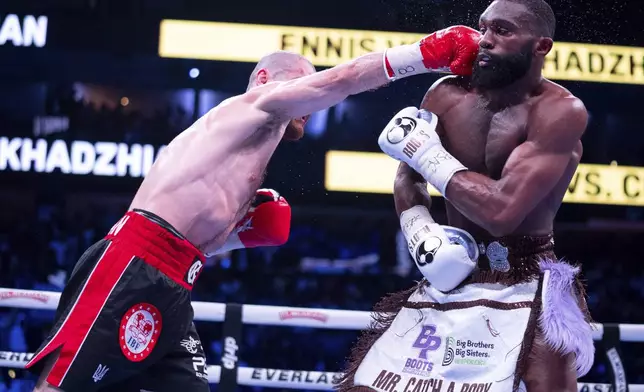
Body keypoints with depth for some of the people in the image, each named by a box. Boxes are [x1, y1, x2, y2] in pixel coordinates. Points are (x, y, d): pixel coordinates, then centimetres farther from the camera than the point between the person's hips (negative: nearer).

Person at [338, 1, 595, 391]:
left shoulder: (561, 111, -17)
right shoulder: (447, 95, 0)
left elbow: (501, 211, -26)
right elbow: (408, 180, 13)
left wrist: (429, 154, -15)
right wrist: (421, 234, -8)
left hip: (526, 290, -5)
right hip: (451, 280, 5)